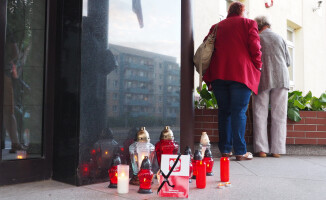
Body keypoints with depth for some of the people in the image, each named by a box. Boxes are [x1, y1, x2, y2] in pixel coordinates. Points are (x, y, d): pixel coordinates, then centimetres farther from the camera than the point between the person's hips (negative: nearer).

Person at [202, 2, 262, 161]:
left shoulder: (216, 26, 18)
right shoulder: (248, 24, 8)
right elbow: (255, 48, -3)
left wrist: (208, 75, 15)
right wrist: (258, 67, 11)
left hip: (218, 74, 4)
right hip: (241, 73, -4)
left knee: (224, 111, 10)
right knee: (239, 112, -3)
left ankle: (225, 149, 11)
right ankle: (240, 151, -5)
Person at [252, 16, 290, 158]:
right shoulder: (279, 38, 11)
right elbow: (288, 61, 15)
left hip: (262, 80, -2)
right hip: (281, 78, 2)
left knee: (260, 114, 3)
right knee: (279, 115, 4)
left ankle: (261, 149, -2)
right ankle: (277, 149, 3)